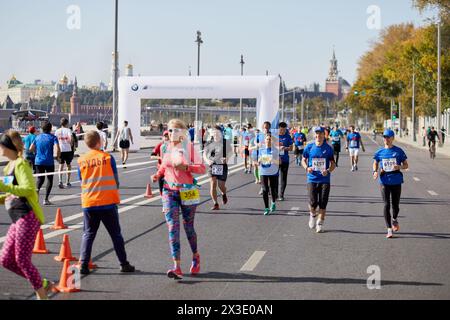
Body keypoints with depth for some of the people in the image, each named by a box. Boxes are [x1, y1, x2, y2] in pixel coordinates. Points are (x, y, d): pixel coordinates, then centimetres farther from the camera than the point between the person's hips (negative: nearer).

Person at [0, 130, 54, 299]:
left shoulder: (20, 164, -10)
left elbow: (28, 189, -22)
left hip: (27, 218, -9)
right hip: (17, 221, 9)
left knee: (22, 259, -5)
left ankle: (42, 295, 9)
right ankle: (43, 284, 17)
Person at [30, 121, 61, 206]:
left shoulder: (38, 137, 7)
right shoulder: (52, 137, -6)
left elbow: (31, 149, 7)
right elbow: (58, 149, -17)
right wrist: (58, 157, 1)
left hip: (38, 161, 3)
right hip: (49, 162, -3)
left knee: (40, 178, 17)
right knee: (50, 179, 10)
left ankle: (37, 189, -17)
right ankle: (46, 199, 5)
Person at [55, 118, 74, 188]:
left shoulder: (57, 131, 5)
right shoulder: (68, 130, -5)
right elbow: (70, 138, -20)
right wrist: (71, 144, -1)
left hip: (60, 150, 2)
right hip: (68, 150, -2)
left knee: (61, 165, 3)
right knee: (69, 165, 13)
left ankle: (60, 181, -16)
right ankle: (68, 182, 19)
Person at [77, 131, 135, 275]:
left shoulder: (81, 160, 0)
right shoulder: (107, 157, -4)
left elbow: (82, 181, 10)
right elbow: (116, 180, 2)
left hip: (88, 203, 2)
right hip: (108, 202, -1)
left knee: (88, 234, 9)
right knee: (116, 234, 8)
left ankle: (83, 265, -1)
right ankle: (124, 264, 12)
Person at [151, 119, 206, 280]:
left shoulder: (190, 148, -5)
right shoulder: (167, 148, 7)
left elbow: (202, 168, -10)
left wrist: (186, 167, -24)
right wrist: (157, 175, 4)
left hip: (187, 192, -3)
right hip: (169, 191, 3)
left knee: (188, 227, 9)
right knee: (172, 227, -9)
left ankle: (195, 256, 37)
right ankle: (177, 267, -14)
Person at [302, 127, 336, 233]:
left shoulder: (328, 148, 1)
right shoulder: (309, 147, 2)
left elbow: (333, 164, 6)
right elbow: (303, 160, 13)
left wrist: (328, 170, -14)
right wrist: (307, 168, -8)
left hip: (325, 180, 0)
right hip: (312, 179, 0)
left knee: (323, 203, -2)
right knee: (313, 202, -10)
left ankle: (320, 223, 16)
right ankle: (312, 215, 23)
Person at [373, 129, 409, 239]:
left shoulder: (399, 151, -1)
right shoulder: (380, 152, 4)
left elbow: (406, 165, 4)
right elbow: (375, 163, 18)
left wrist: (400, 166, -18)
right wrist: (375, 171, -3)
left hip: (396, 181, -1)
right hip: (384, 181, 1)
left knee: (395, 205, 8)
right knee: (386, 205, -6)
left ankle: (394, 220, 41)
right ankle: (389, 229, -2)